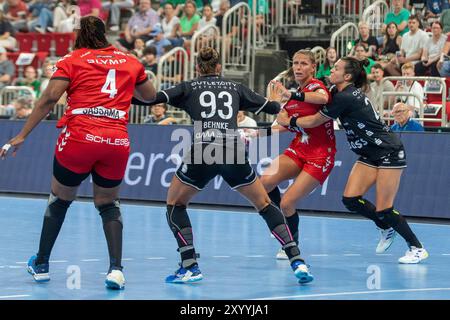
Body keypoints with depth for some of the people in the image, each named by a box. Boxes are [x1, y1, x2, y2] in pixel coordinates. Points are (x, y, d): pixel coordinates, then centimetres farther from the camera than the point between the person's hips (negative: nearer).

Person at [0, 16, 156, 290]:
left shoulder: (73, 60, 7)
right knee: (108, 203, 20)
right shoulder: (130, 61, 14)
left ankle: (41, 265, 30)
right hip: (118, 141, 2)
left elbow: (50, 98, -4)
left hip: (80, 136, -2)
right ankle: (116, 268, 2)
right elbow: (150, 96, 27)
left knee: (60, 200, 19)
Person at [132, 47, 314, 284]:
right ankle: (297, 262, 7)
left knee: (175, 204, 19)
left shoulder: (189, 87, 16)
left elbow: (153, 98, 3)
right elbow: (270, 107, 29)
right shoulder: (234, 88, 22)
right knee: (265, 204, 18)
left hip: (202, 152, -2)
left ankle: (190, 267, 4)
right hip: (234, 152, 2)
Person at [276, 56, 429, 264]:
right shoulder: (340, 92, 5)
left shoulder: (345, 97, -21)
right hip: (370, 155, 9)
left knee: (383, 210, -10)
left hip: (389, 153, -9)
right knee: (351, 200, -3)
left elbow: (314, 121, -12)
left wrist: (289, 121, 2)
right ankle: (387, 229, 18)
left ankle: (417, 248, 5)